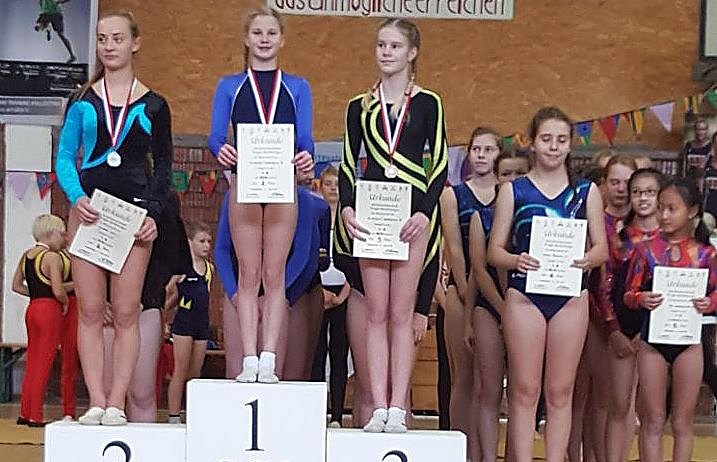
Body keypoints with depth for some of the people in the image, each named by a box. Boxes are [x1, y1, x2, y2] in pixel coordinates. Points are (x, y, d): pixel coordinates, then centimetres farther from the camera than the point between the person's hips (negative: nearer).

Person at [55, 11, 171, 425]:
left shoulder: (153, 106, 7)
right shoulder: (82, 101, 9)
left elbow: (164, 166, 9)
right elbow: (64, 158, 6)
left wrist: (153, 213, -5)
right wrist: (77, 198, -11)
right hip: (88, 211, 1)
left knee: (126, 312, -3)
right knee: (91, 310, -1)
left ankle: (117, 403, -1)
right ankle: (96, 402, 1)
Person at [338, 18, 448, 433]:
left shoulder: (428, 103, 4)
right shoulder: (360, 106, 10)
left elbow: (440, 165, 1)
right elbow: (348, 165, 10)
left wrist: (425, 212, -12)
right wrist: (347, 207, -6)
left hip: (413, 213, -2)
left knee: (401, 314, -1)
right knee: (377, 314, 2)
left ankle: (398, 408, 0)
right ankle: (379, 407, 2)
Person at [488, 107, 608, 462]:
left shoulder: (586, 191, 10)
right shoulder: (513, 190, 6)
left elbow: (601, 247, 7)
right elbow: (495, 250, 2)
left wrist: (588, 259, -16)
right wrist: (516, 261, -19)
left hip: (571, 298, 1)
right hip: (524, 295, -1)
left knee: (560, 392, 5)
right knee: (524, 391, -1)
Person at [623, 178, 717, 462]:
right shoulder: (647, 249, -1)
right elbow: (629, 293, 1)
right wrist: (642, 298, -21)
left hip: (689, 340, 0)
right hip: (652, 339, 0)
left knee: (683, 422, 8)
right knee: (652, 421, 5)